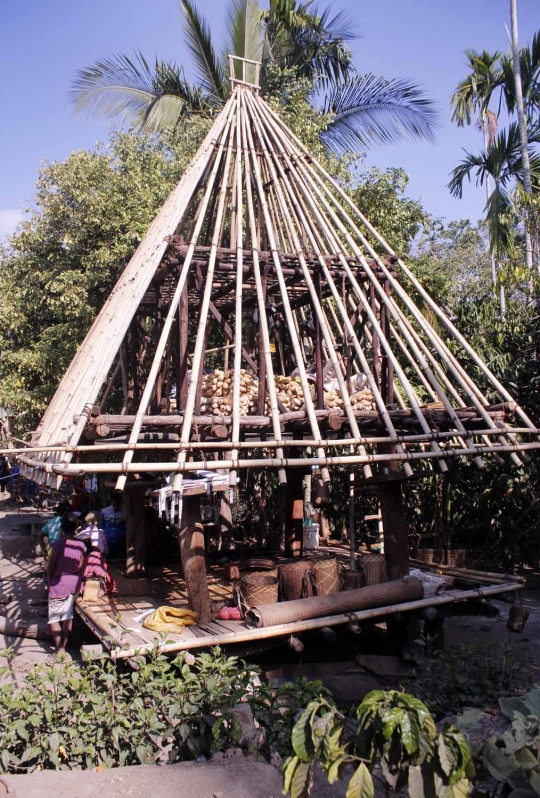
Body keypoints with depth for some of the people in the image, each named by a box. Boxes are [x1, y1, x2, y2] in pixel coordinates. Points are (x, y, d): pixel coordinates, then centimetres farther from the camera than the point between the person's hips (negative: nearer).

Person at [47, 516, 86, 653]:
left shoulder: (58, 544, -20)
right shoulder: (81, 545, -7)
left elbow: (51, 567, -10)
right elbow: (80, 566, 3)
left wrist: (50, 582, 6)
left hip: (59, 584, -5)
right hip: (74, 584, 5)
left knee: (54, 618, 9)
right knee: (68, 616, 17)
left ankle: (60, 649, 3)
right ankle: (63, 646, 26)